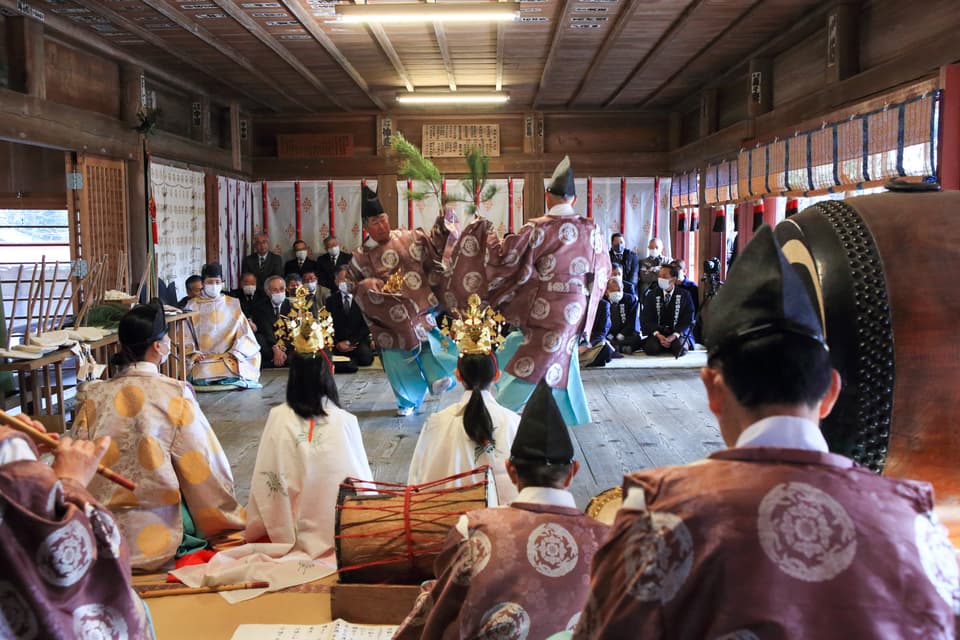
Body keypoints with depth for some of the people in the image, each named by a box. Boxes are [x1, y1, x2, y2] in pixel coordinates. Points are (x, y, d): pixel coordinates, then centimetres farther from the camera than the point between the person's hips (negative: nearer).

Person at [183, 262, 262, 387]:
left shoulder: (233, 304, 14)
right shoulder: (192, 305, 12)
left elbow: (245, 333, 6)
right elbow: (184, 334, 4)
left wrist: (236, 352, -11)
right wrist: (193, 353, -14)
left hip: (229, 356, 1)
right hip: (203, 359, -1)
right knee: (204, 373, -33)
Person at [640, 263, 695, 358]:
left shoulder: (684, 295, 0)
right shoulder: (651, 295, 4)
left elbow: (687, 320, -3)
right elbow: (646, 319, -1)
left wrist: (675, 335, -19)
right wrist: (658, 335, -17)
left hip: (678, 333, -1)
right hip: (656, 333, 1)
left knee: (680, 349, -32)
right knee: (651, 348, -30)